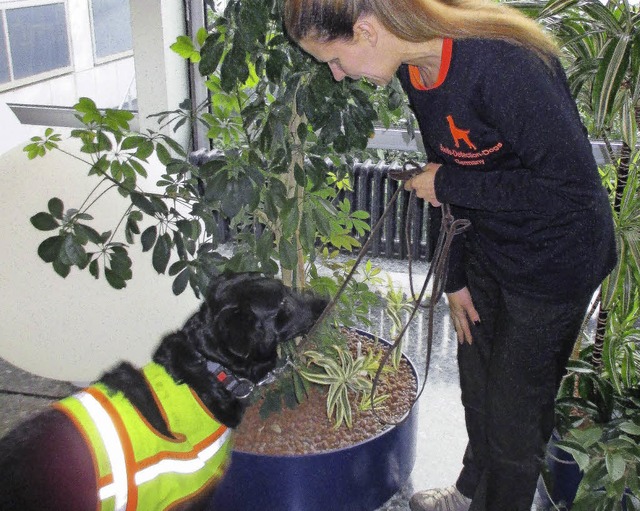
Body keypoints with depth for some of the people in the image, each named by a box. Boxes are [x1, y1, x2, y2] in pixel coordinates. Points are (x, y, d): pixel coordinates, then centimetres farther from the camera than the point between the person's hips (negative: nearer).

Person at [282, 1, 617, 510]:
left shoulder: (502, 64, -32)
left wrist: (448, 184, -23)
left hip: (557, 257, -8)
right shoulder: (414, 68, -5)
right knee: (477, 380, 24)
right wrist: (455, 276, 8)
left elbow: (573, 186, -31)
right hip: (489, 247, 8)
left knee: (515, 408, 9)